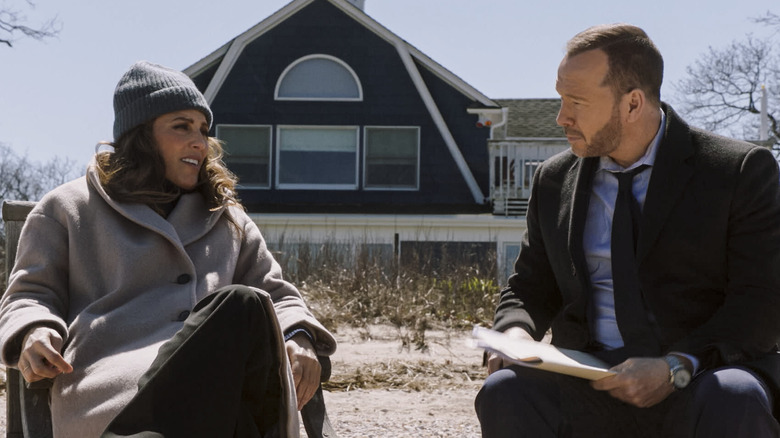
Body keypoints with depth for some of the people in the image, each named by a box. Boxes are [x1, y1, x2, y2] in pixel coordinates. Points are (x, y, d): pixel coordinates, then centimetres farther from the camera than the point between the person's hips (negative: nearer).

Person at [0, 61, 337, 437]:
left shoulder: (227, 219, 33)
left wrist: (299, 339, 6)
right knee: (243, 307, -36)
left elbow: (277, 294, 32)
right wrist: (34, 333, -8)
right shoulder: (68, 209, 23)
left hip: (211, 391, 4)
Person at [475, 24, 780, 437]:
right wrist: (516, 333, -4)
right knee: (504, 393, -28)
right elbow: (529, 289, 21)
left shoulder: (741, 171, 0)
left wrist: (676, 368, -20)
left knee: (732, 403, -38)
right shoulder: (554, 180, 13)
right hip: (589, 384, 3)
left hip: (701, 383, -2)